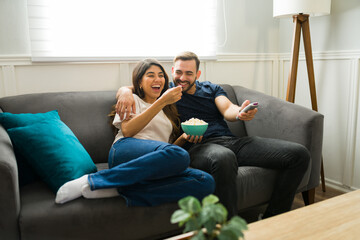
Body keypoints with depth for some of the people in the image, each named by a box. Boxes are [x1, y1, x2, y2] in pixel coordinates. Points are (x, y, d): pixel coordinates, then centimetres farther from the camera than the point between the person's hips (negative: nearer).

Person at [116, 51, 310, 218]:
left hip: (231, 141, 6)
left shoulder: (212, 89, 25)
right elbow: (125, 88, 10)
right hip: (197, 147, -5)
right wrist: (125, 92, -17)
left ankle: (270, 219, 1)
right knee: (223, 157, -45)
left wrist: (241, 112, -19)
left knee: (299, 153, -8)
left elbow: (227, 110, 6)